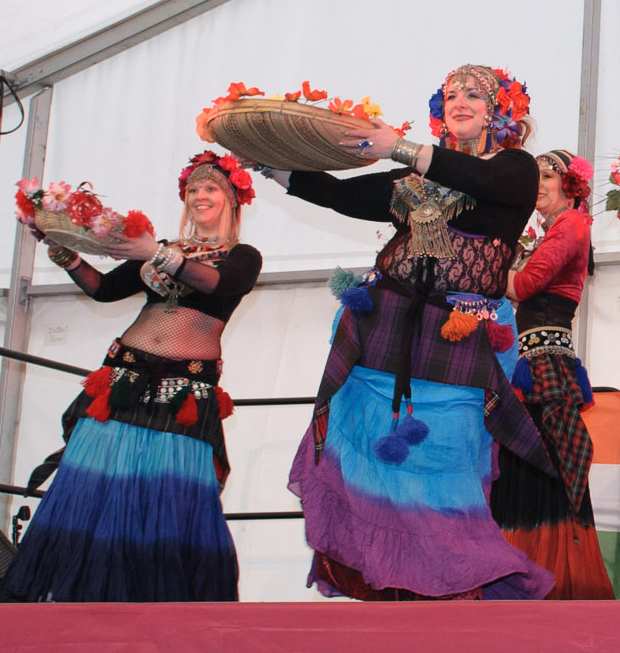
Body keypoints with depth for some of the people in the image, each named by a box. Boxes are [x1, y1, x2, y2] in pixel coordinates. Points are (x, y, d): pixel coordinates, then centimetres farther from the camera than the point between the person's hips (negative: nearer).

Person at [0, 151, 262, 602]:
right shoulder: (156, 251, 20)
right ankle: (78, 591, -1)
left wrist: (160, 255, -27)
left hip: (188, 390, -4)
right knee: (97, 482, -5)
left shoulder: (242, 257, 8)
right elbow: (103, 289, 13)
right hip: (125, 379, 4)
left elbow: (217, 284, -15)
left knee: (175, 495, -13)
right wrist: (68, 258, -6)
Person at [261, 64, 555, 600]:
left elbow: (481, 181, -18)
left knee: (441, 467, -10)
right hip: (384, 330, 5)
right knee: (366, 453, 1)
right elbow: (343, 194, 13)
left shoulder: (515, 169, 5)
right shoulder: (414, 180, 19)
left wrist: (401, 149, -30)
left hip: (457, 339, -5)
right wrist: (271, 166, 3)